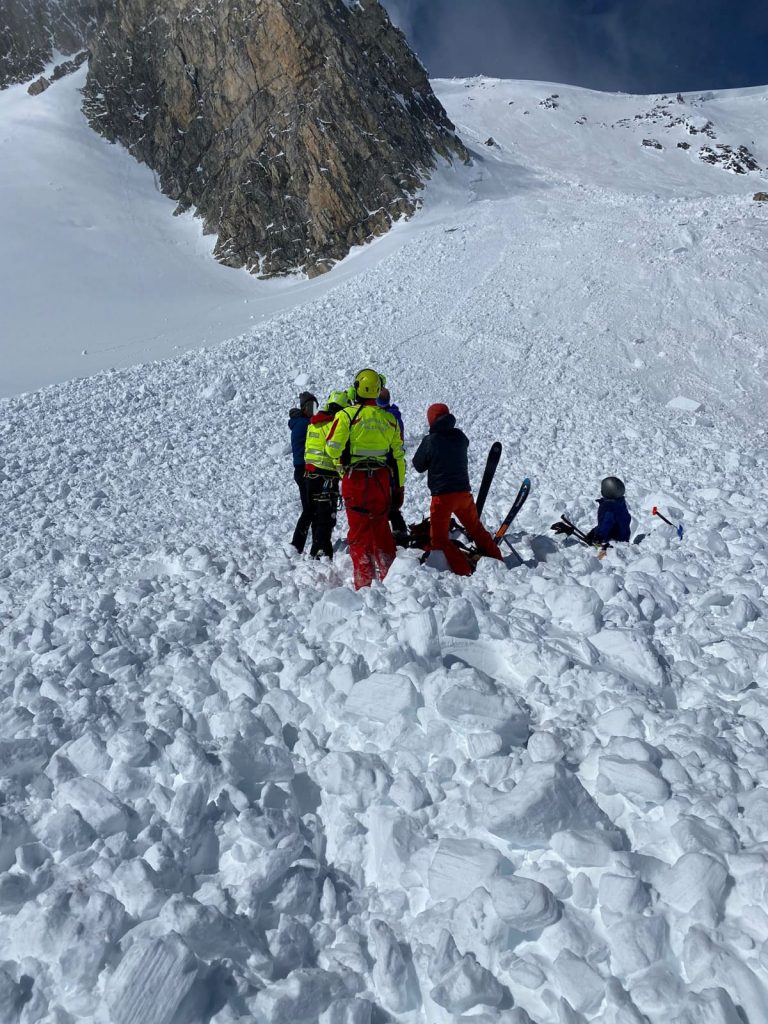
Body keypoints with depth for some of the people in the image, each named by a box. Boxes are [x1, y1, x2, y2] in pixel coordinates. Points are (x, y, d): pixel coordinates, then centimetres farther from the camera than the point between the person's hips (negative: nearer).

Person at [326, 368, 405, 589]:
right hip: (381, 479, 4)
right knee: (382, 530, 15)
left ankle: (363, 582, 5)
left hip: (355, 479, -4)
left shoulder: (346, 414, -8)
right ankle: (389, 577, 22)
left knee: (359, 531, 4)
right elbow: (398, 457, 7)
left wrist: (341, 464, 12)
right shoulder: (389, 419, 5)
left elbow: (333, 448, -10)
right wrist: (399, 488, 13)